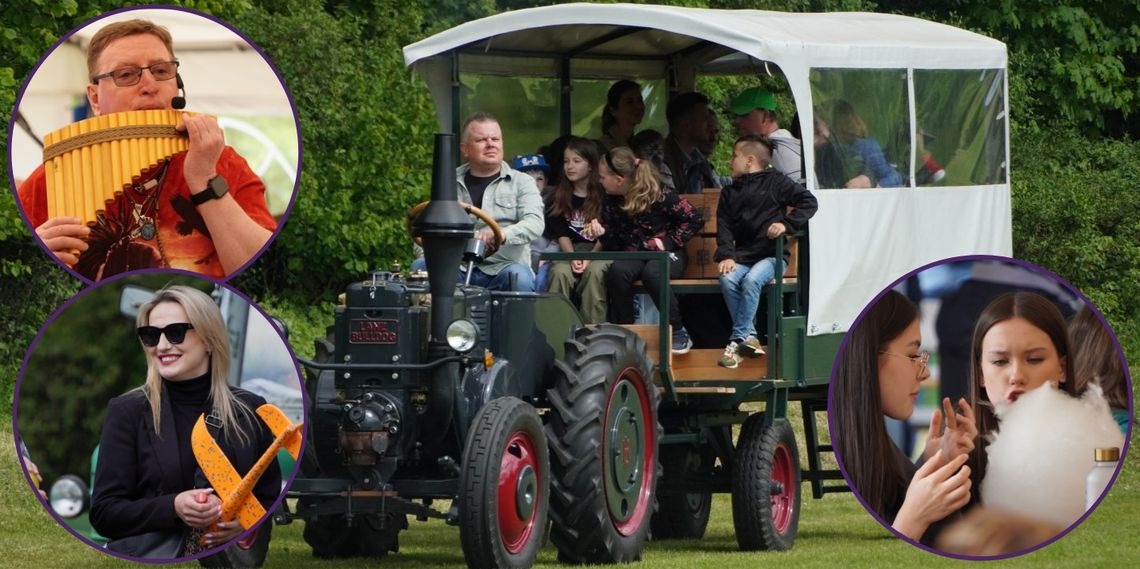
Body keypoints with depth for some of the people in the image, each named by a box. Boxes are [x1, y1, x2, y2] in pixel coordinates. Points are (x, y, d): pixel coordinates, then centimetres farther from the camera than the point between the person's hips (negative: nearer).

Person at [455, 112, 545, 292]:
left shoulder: (521, 182, 11)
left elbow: (535, 223, -6)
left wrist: (503, 234, -27)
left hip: (503, 265, -1)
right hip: (459, 268, 1)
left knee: (519, 276, -36)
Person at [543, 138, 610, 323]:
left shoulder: (603, 195, 2)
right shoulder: (559, 198, 11)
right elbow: (561, 234, 5)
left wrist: (589, 258, -17)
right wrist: (572, 258, -14)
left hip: (601, 250, -2)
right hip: (570, 250, 2)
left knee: (594, 272, -34)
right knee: (560, 272, -30)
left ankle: (592, 327, -33)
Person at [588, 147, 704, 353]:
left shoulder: (658, 195, -14)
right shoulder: (612, 205, 5)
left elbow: (694, 219, -12)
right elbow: (615, 246, 8)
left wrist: (668, 241, -15)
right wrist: (603, 234, -12)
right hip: (634, 255, 4)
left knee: (652, 272, -39)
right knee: (617, 271, -31)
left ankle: (678, 333, -26)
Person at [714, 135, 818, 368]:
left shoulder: (775, 182, 6)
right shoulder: (730, 192, 20)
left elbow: (809, 202, 0)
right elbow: (724, 226, 8)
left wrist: (786, 224, -14)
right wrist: (726, 255, -10)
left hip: (771, 255, -4)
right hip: (742, 256, 4)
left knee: (751, 279, -34)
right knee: (728, 279, -28)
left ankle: (738, 340, -28)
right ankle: (748, 337, -23)